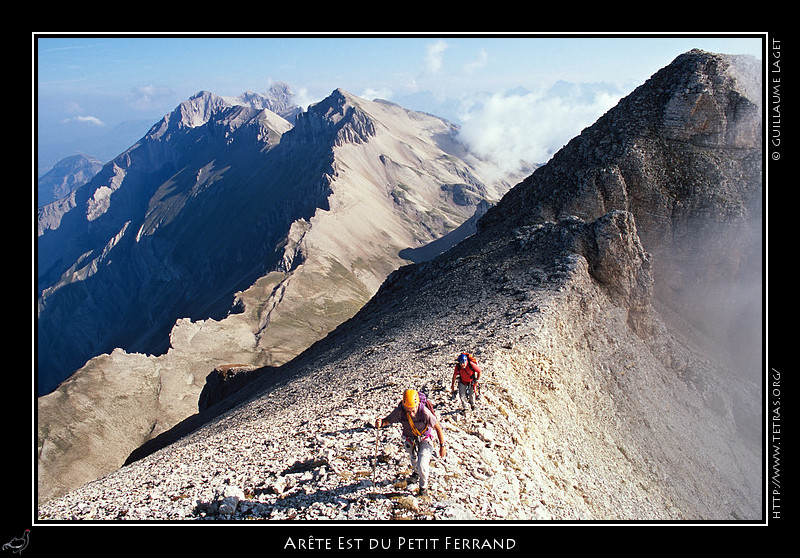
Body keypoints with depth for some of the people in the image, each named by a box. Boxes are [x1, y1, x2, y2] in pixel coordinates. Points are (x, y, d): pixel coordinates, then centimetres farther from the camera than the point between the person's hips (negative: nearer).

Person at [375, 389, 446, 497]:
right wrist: (380, 423, -41)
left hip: (425, 439, -3)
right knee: (416, 466, 24)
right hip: (410, 441, 3)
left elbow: (438, 427, -22)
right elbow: (387, 420, -17)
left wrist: (442, 446, -15)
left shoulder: (424, 412, -35)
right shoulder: (399, 411, -28)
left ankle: (423, 486, 15)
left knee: (422, 466, -17)